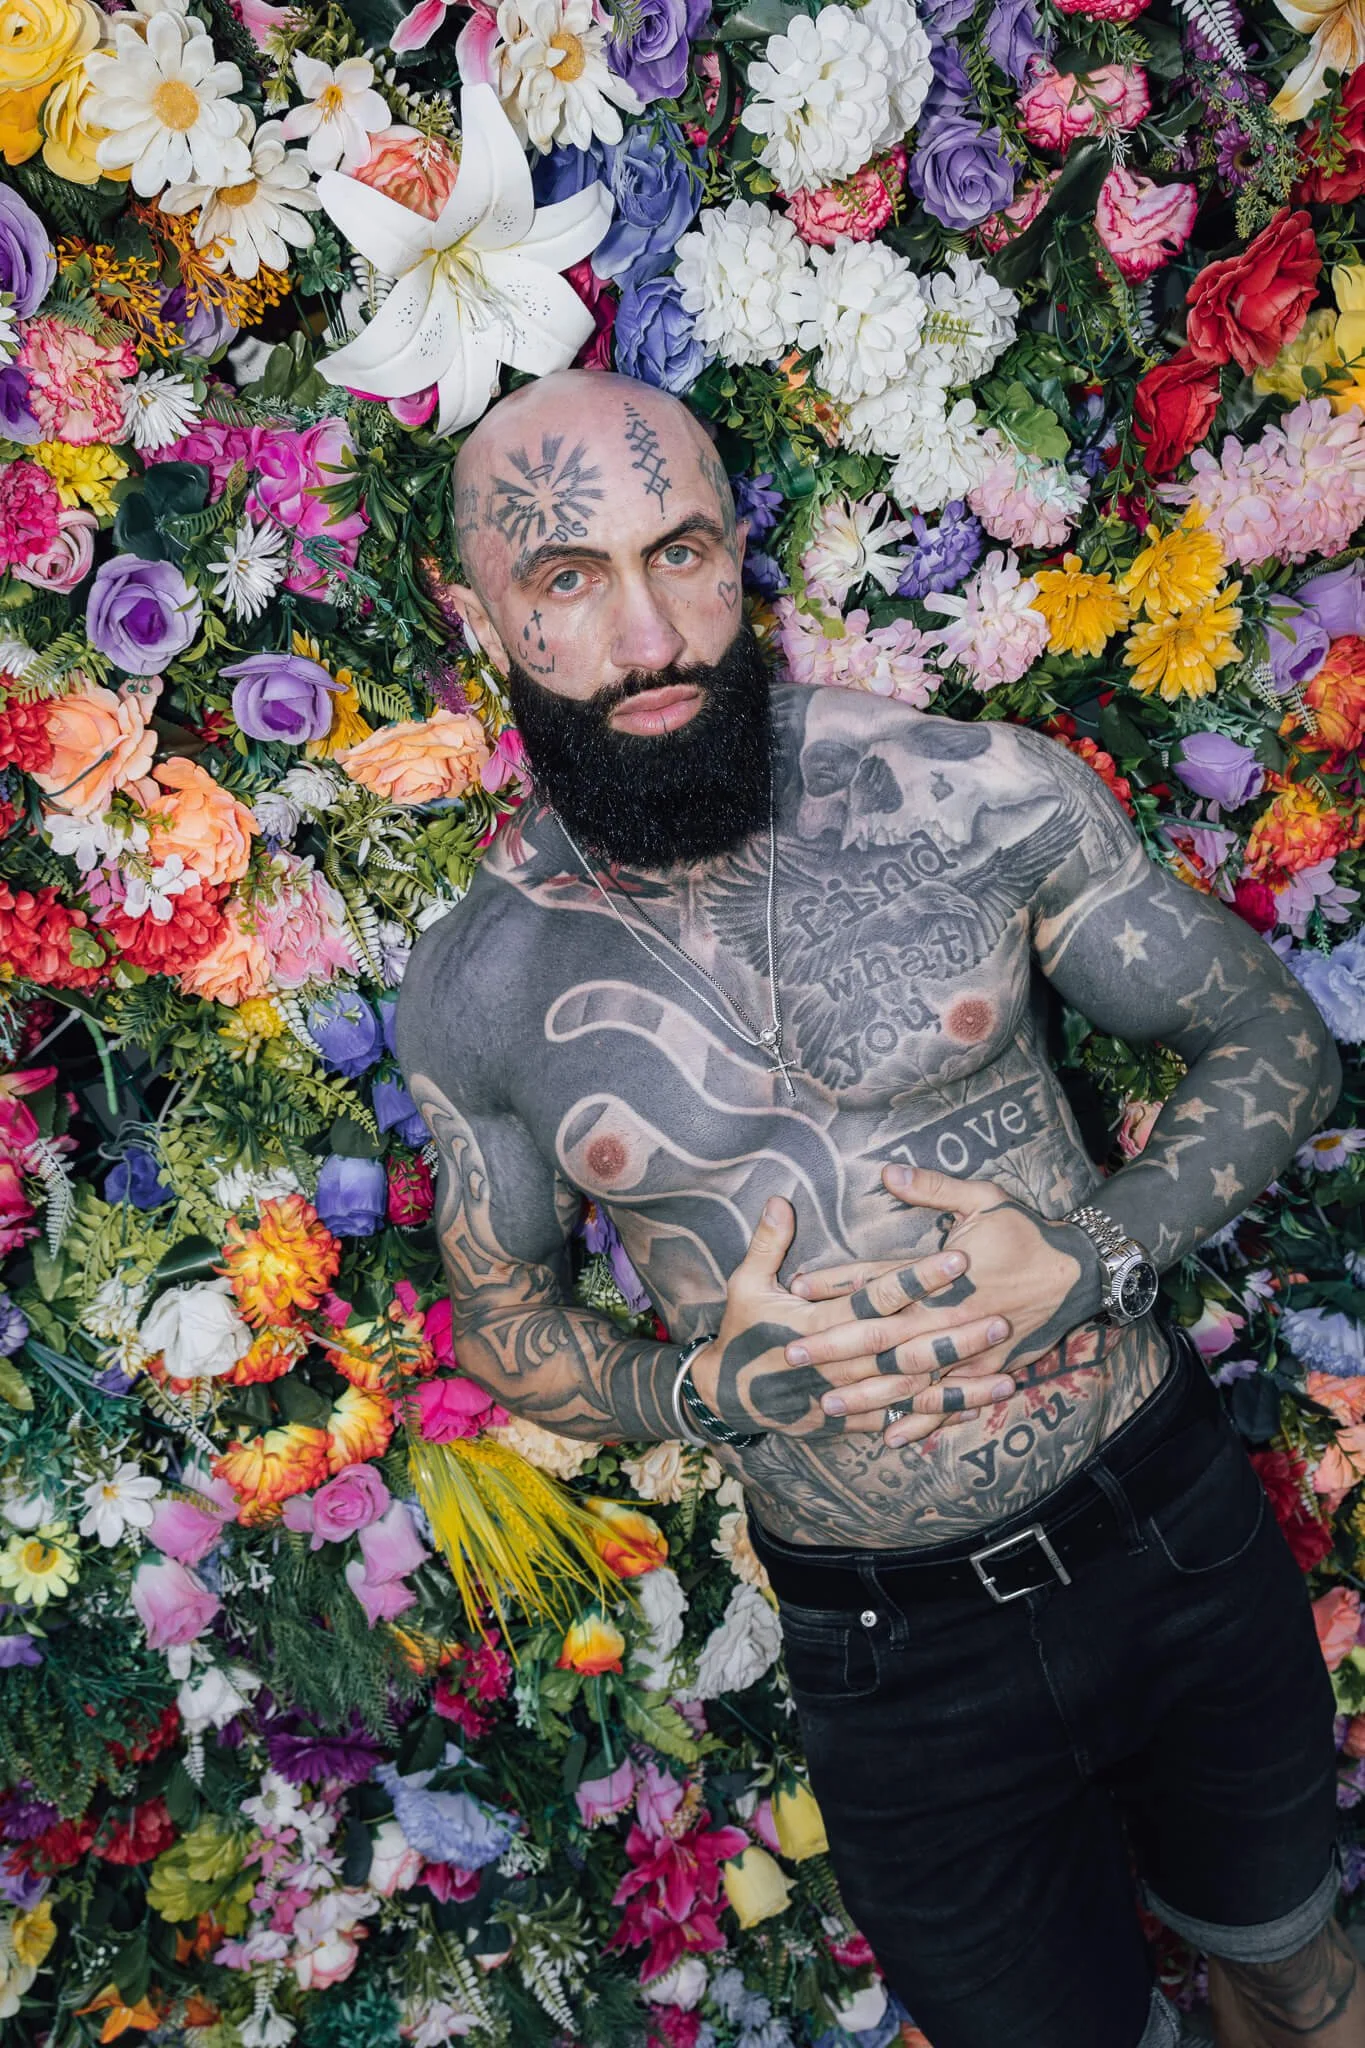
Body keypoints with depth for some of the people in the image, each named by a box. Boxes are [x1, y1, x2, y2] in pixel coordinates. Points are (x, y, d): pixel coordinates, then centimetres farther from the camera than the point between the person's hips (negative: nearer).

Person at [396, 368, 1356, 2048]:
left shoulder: (986, 797, -13)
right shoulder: (474, 995, -10)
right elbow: (500, 1318, 5)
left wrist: (1100, 1255, -18)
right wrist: (708, 1389, -15)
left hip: (1182, 1544, 1)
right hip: (892, 1659, 0)